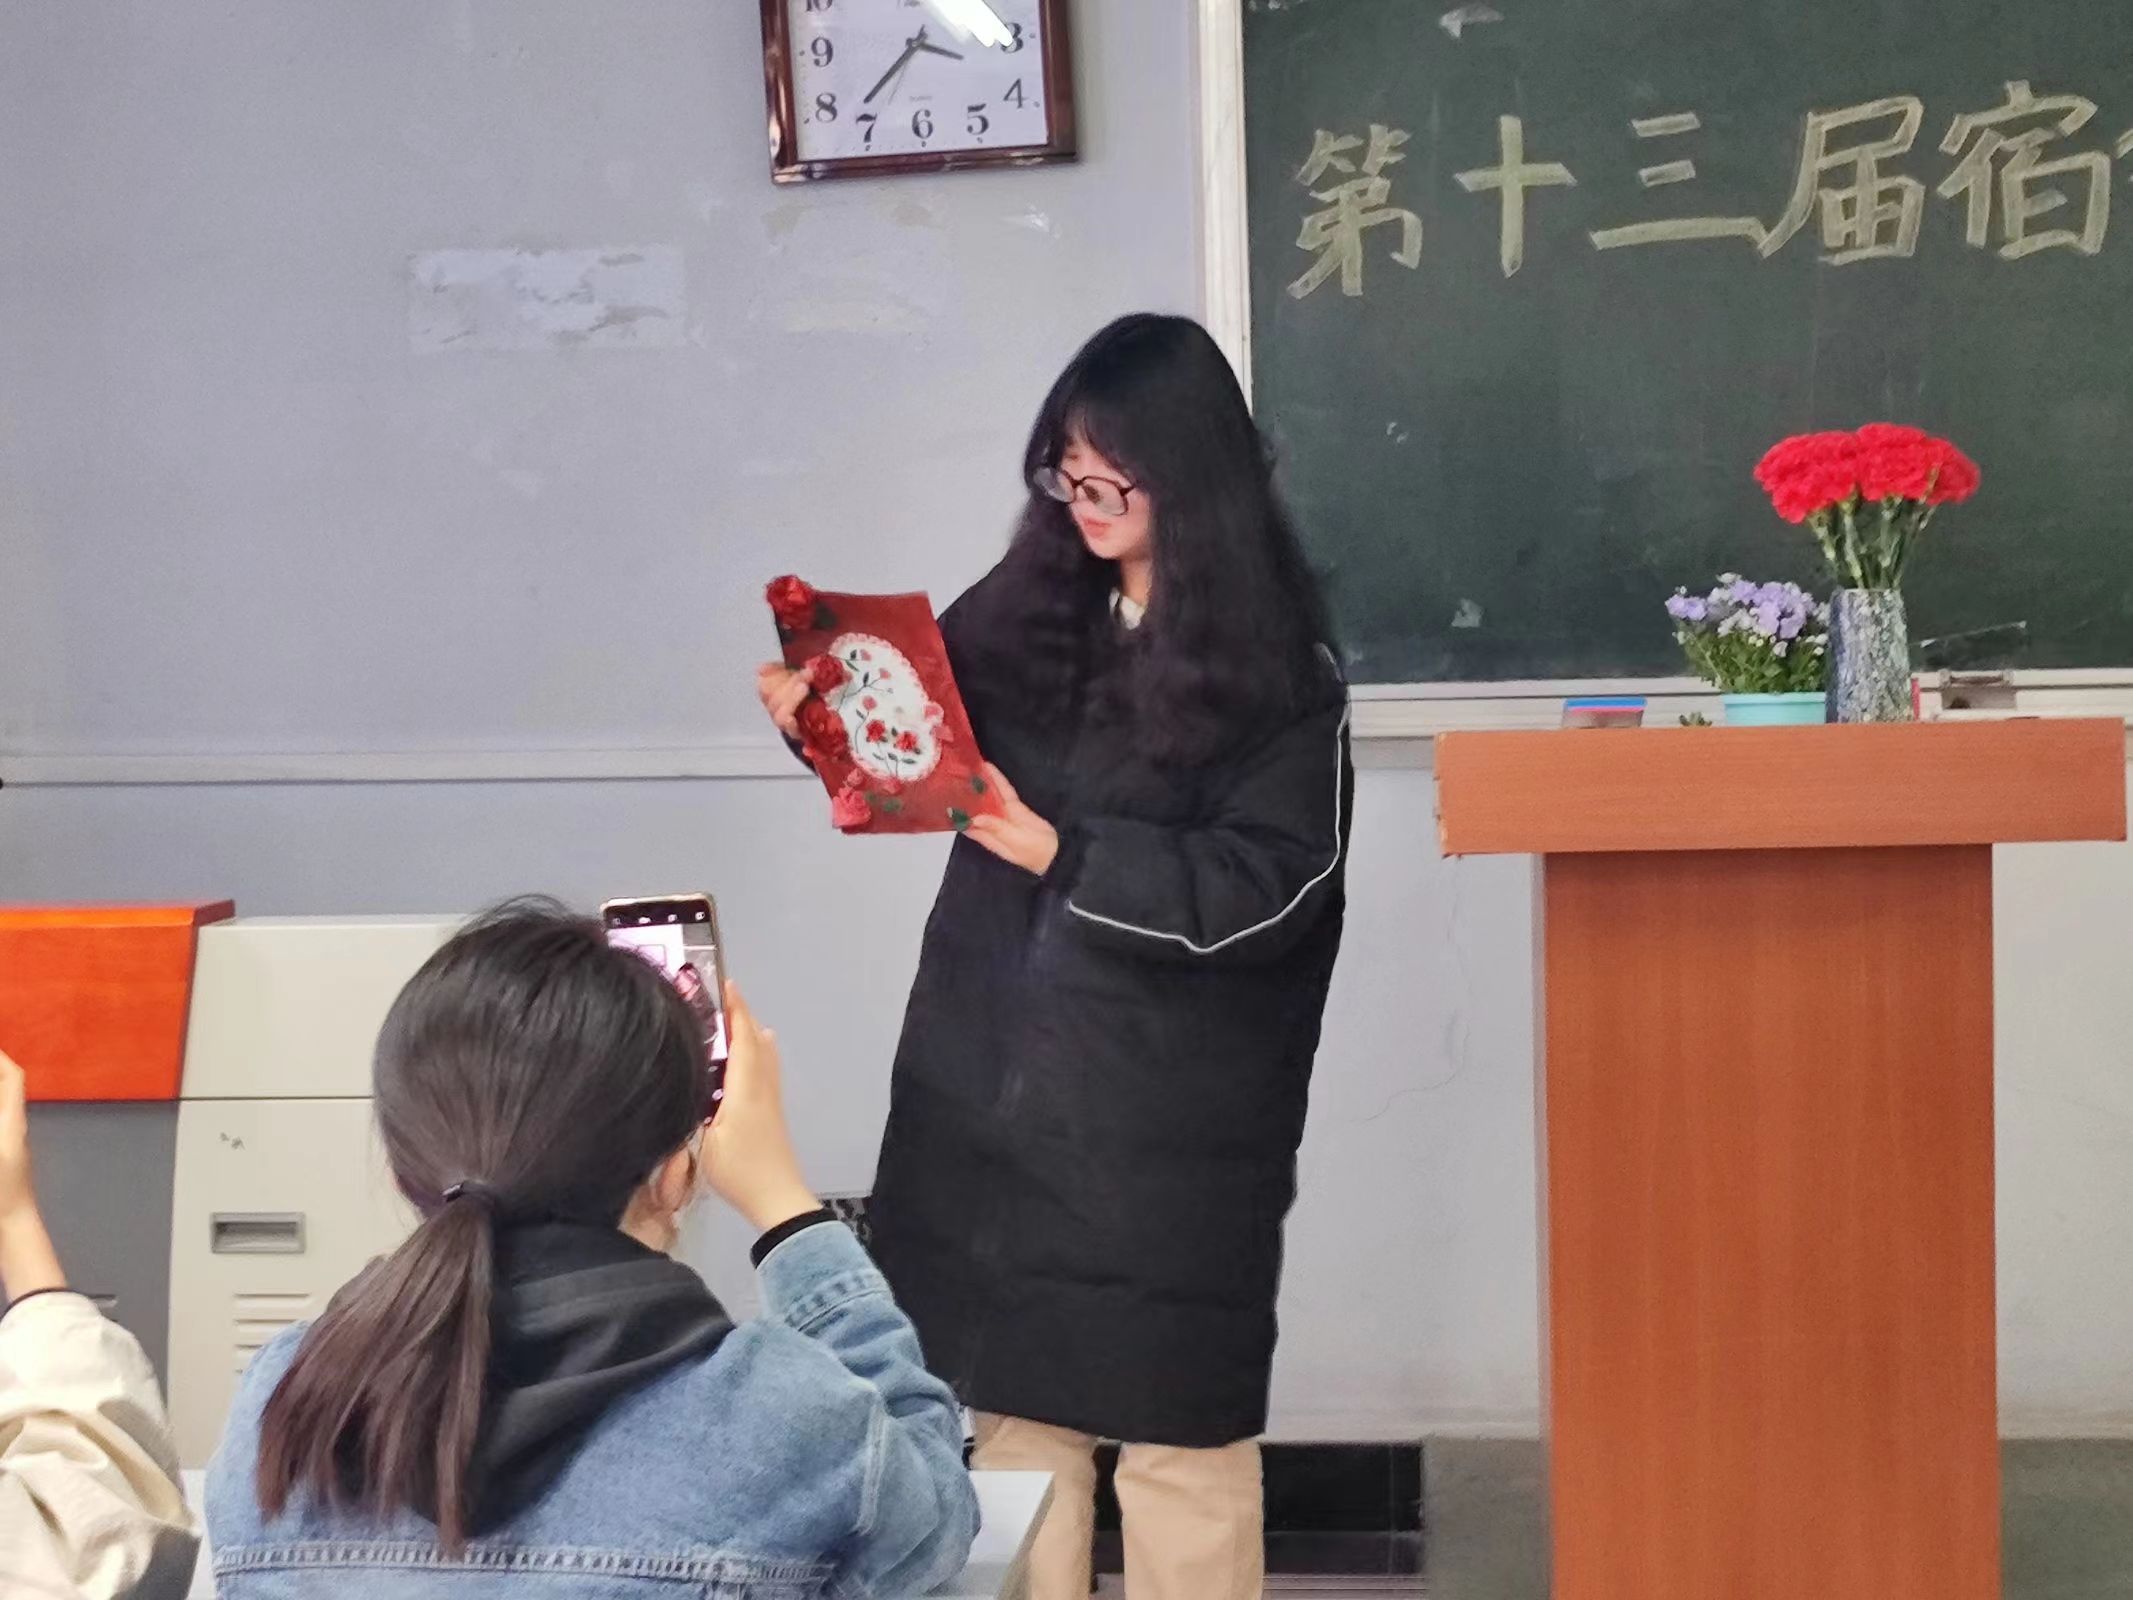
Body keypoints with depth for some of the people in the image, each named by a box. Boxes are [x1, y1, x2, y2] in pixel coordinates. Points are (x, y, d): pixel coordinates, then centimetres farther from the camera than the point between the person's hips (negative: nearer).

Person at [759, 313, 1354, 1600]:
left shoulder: (1279, 667, -8)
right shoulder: (1027, 613, 5)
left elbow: (1263, 888, -15)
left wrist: (1058, 851, -20)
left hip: (1167, 1116, -4)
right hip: (989, 1082, 5)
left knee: (1176, 1425, 4)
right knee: (1013, 1402, 11)